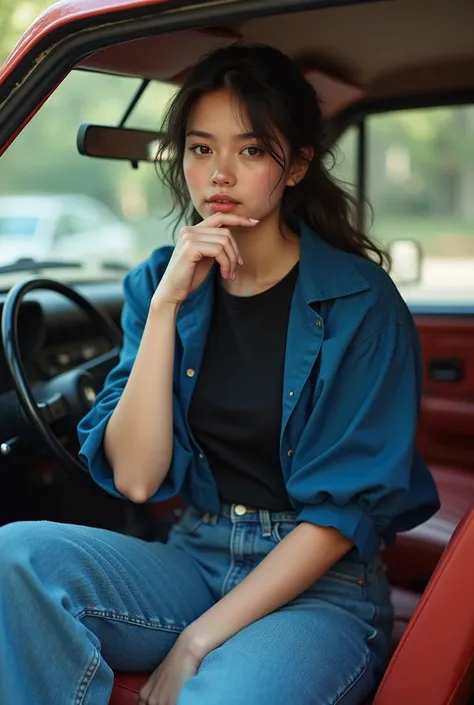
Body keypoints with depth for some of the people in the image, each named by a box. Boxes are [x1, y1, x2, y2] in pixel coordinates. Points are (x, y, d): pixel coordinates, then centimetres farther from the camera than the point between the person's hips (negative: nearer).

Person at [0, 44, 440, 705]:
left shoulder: (360, 301, -9)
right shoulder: (158, 281, 2)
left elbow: (348, 508, -11)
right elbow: (134, 478, -8)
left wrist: (198, 641, -14)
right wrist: (166, 303, -16)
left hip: (320, 584, -3)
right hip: (195, 558, 4)